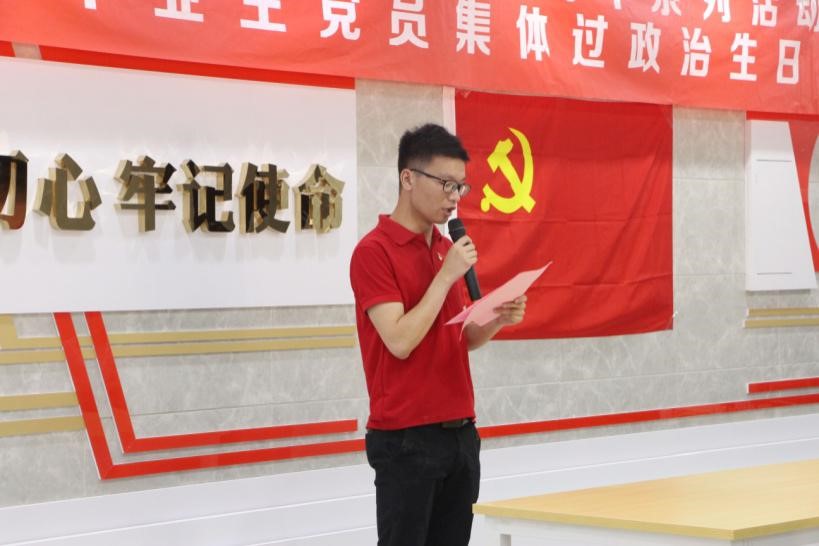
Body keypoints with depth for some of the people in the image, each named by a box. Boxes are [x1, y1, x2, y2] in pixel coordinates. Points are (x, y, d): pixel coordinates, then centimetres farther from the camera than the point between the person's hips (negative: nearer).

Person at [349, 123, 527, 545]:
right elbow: (400, 341, -21)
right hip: (405, 439, -8)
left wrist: (497, 321, -2)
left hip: (459, 432, 8)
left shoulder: (448, 249, 13)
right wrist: (445, 275, -19)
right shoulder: (373, 251, -12)